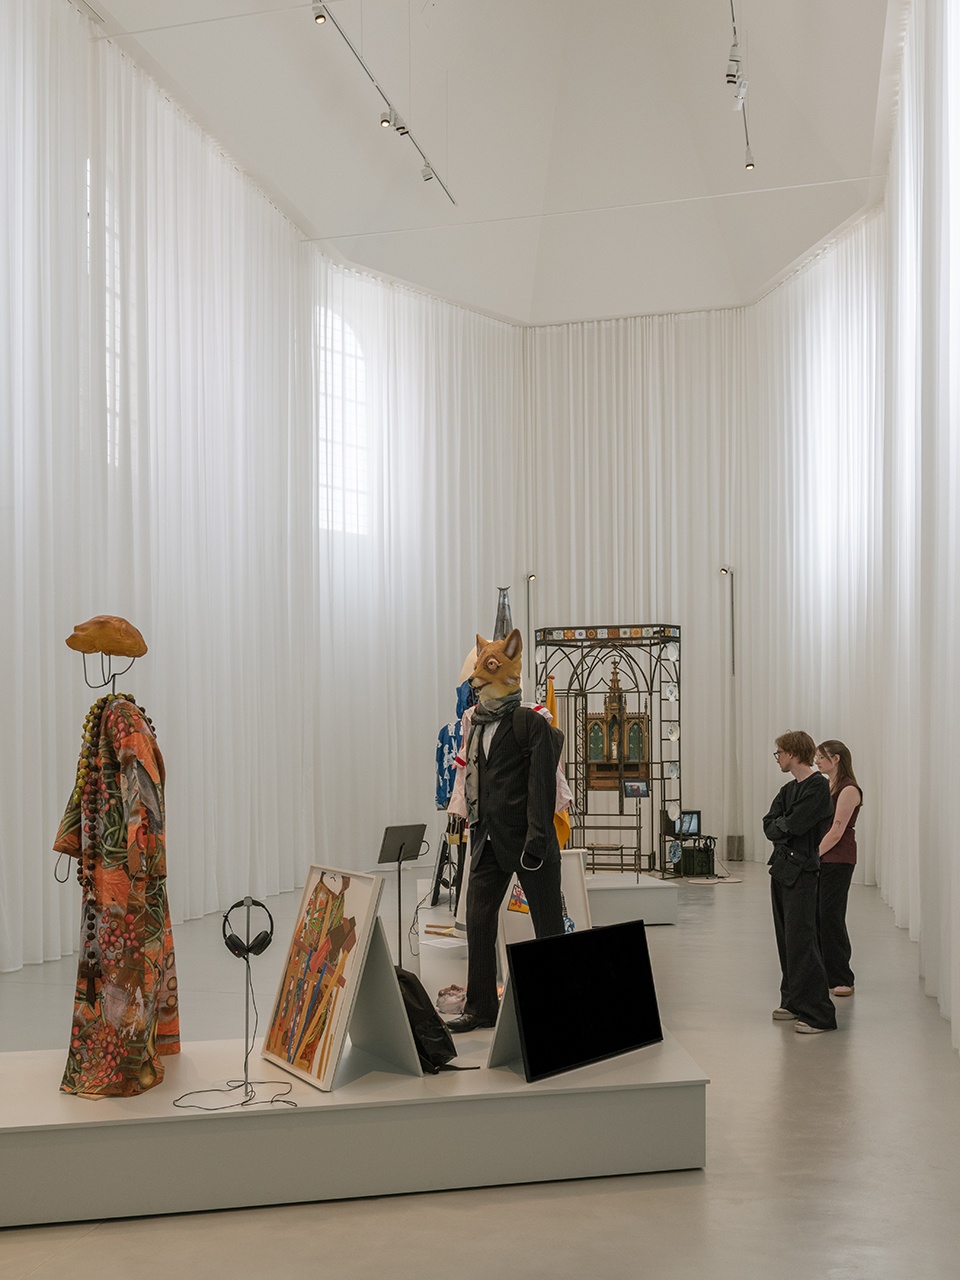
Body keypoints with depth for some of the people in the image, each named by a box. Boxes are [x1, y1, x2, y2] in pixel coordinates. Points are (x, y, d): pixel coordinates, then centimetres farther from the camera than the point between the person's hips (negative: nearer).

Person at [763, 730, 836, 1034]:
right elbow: (769, 827, 7)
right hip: (781, 867, 9)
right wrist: (785, 825, -11)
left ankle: (819, 1013, -7)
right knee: (786, 938, 13)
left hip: (801, 871, -9)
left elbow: (796, 824, -19)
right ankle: (794, 1002, 22)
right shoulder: (788, 789, 15)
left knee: (801, 940, -10)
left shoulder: (818, 786, -11)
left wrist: (780, 823, -1)